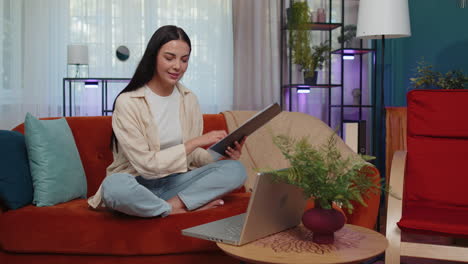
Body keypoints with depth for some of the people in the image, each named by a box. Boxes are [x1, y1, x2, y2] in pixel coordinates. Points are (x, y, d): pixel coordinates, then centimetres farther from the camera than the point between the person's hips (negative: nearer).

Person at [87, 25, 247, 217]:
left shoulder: (189, 100, 4)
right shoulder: (127, 102, -13)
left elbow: (193, 154, 8)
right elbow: (146, 164, -17)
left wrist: (221, 155, -13)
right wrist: (196, 142, -21)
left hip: (174, 182, 5)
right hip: (138, 185, -4)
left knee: (235, 169, -17)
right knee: (114, 186, -40)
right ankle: (186, 208, -19)